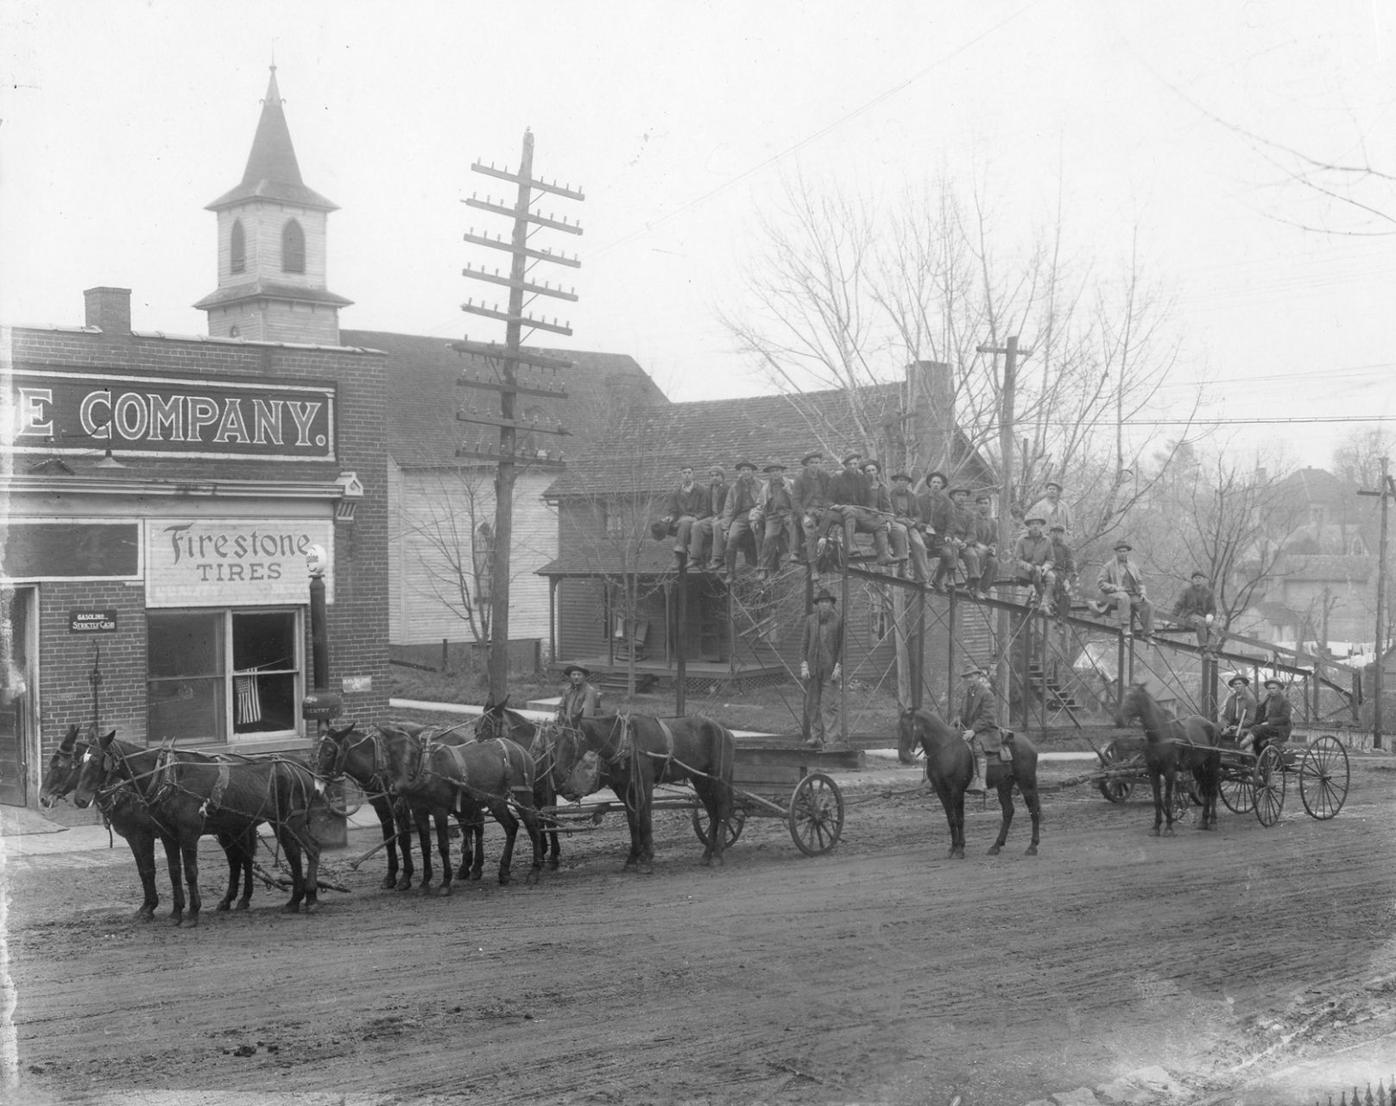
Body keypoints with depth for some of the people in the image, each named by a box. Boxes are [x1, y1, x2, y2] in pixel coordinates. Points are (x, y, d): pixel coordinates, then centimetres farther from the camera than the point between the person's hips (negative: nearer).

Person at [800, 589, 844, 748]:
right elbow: (804, 643, 10)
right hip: (813, 667, 2)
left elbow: (842, 645, 4)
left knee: (828, 703, -7)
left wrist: (838, 666, -5)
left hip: (829, 668, -2)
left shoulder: (837, 621, 4)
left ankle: (827, 737, -8)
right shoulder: (810, 619, 10)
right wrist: (804, 665, 1)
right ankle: (814, 736, 6)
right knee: (812, 703, 2)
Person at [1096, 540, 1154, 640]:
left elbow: (1140, 582, 23)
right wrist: (1116, 588, -17)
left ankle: (1147, 635, -15)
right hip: (1114, 596, -5)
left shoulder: (1133, 566, 20)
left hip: (1132, 596, 5)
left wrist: (1142, 592, 2)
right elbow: (1100, 583, -3)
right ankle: (1125, 627, -41)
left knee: (1148, 605, -20)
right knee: (1124, 597, -40)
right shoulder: (1108, 566, 4)